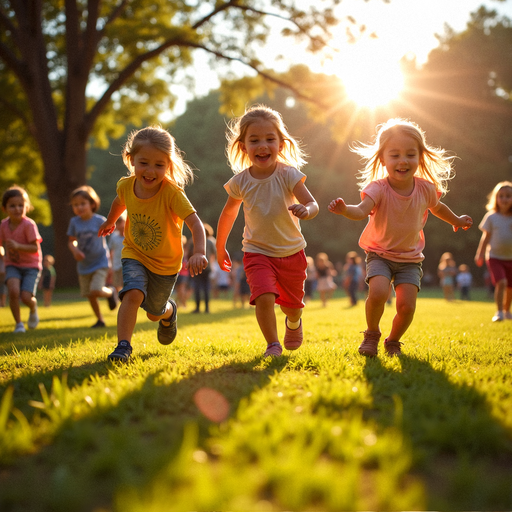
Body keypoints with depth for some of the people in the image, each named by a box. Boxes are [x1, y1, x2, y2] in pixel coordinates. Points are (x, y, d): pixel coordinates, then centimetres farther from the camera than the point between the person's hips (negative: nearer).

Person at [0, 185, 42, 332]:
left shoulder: (29, 225, -18)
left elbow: (35, 248, -18)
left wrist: (18, 246, -32)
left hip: (31, 266, -3)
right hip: (12, 265, 3)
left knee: (26, 297, -15)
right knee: (13, 291, -23)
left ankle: (34, 309, 25)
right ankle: (18, 323, -2)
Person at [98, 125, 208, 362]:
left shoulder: (172, 192, -31)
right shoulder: (126, 185, -17)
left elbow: (195, 222, -41)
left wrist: (199, 252, -58)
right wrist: (110, 221, 28)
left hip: (166, 263, -1)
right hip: (135, 255, 1)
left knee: (154, 313, 17)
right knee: (133, 294, -27)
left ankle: (169, 311, 53)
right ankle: (123, 346, -16)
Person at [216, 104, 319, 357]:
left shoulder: (288, 174, -14)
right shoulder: (240, 181, -9)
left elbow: (313, 204, -20)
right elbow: (229, 213, 8)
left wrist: (305, 210, -45)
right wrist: (220, 247, 16)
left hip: (292, 252, 0)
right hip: (258, 252, 0)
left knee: (292, 304, 14)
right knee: (264, 297, -23)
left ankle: (293, 323, 50)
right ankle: (273, 344, -4)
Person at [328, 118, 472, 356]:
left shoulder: (426, 188, -7)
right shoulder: (379, 188, -19)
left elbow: (437, 207, 16)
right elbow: (361, 210, -37)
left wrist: (456, 221, 33)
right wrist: (345, 210, -59)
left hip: (410, 259, 3)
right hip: (379, 254, -2)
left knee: (406, 305, -12)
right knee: (378, 292, -27)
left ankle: (393, 341, 19)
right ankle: (372, 334, 3)